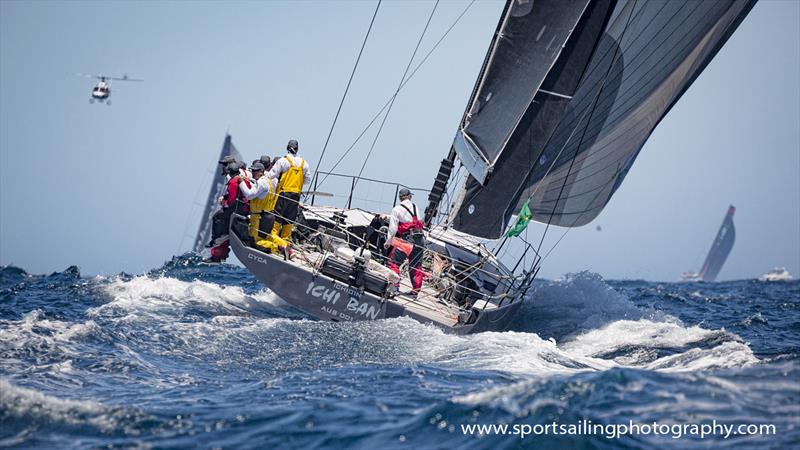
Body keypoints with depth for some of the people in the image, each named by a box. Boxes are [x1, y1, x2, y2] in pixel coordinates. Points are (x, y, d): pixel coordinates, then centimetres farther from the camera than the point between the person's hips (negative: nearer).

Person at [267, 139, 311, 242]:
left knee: (277, 215, 0)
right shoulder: (303, 163, 6)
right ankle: (286, 239, 11)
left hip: (283, 191, -4)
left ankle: (273, 235, -6)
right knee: (290, 217, 8)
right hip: (296, 193, 4)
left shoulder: (283, 161, -7)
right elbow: (307, 180, 12)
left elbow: (271, 175, -8)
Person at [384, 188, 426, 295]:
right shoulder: (415, 207, 15)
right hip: (420, 239, 5)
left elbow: (393, 228, -4)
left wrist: (388, 242, 4)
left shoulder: (397, 209, 0)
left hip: (407, 239, -5)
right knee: (416, 266, 12)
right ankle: (416, 289, 14)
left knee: (394, 262, 2)